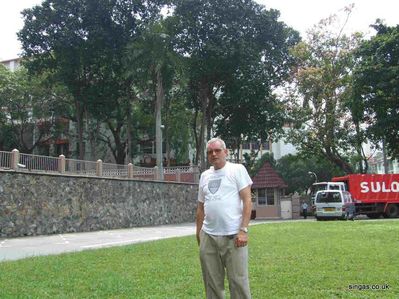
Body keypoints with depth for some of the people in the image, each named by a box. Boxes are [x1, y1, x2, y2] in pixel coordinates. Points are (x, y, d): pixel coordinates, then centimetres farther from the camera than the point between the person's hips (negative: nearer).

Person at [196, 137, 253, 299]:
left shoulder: (237, 169, 1)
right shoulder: (204, 175, 16)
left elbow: (247, 200, -6)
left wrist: (243, 230, -14)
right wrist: (198, 233, 15)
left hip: (233, 236, -5)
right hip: (208, 237, 5)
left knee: (238, 281, -1)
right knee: (212, 282, 12)